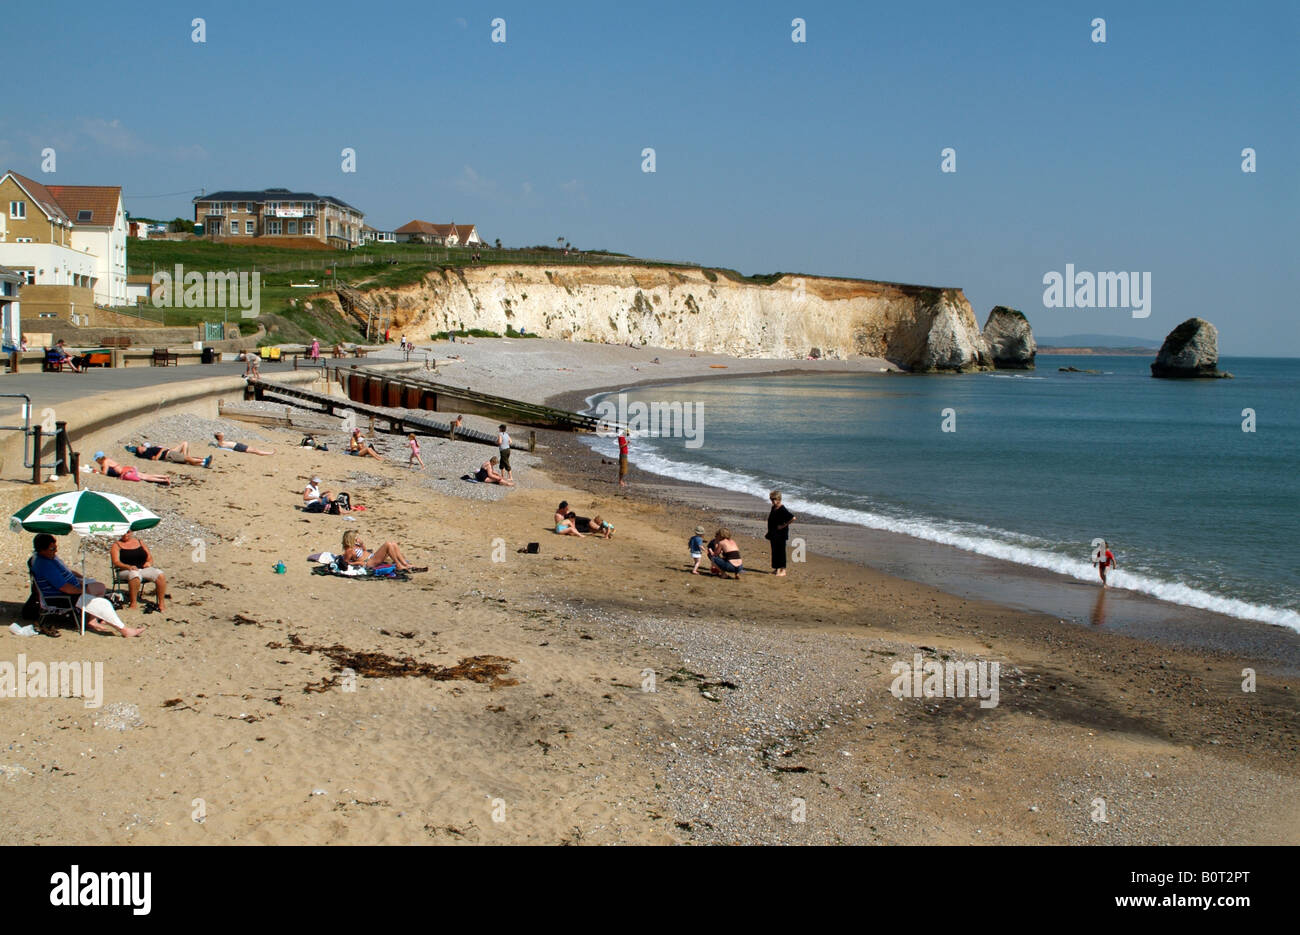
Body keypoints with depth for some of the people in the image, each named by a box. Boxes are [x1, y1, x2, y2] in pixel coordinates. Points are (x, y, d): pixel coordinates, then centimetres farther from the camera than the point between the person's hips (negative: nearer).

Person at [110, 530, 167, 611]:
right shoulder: (117, 545, 11)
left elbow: (150, 558, 20)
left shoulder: (139, 542, 21)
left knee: (160, 575, -25)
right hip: (126, 571, -4)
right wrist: (129, 567, -22)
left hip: (144, 568, 4)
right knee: (135, 575, -42)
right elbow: (116, 562, -4)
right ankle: (132, 604, -38)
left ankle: (161, 603, -22)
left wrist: (149, 563, -6)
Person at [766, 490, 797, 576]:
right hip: (773, 534, 9)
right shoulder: (773, 508, 9)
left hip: (780, 534, -9)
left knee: (780, 551, -3)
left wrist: (784, 525, -20)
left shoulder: (782, 510, -18)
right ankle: (776, 569, 23)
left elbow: (793, 518, -27)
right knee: (774, 551, 14)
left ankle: (783, 570, 2)